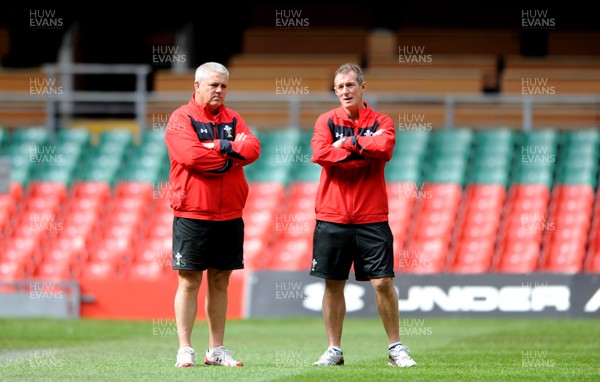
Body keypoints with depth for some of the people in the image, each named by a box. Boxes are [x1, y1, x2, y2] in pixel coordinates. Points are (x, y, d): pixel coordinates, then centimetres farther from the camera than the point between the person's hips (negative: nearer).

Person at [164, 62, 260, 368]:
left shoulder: (233, 119, 13)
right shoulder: (181, 119, -2)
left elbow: (253, 149, -3)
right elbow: (190, 155, -18)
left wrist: (218, 149, -15)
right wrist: (230, 150, -9)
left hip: (229, 216, 5)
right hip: (192, 215, -5)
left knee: (220, 282, 8)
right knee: (189, 281, -3)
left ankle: (216, 350, 14)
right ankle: (185, 350, 0)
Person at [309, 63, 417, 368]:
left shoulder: (380, 122, 4)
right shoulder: (327, 121, 6)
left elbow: (384, 147, -18)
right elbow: (320, 153, -14)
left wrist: (347, 143, -12)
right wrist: (364, 149, -12)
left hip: (371, 219, -1)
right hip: (332, 217, 1)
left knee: (383, 282, -3)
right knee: (333, 284, 5)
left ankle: (396, 348, 7)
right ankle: (334, 350, 14)